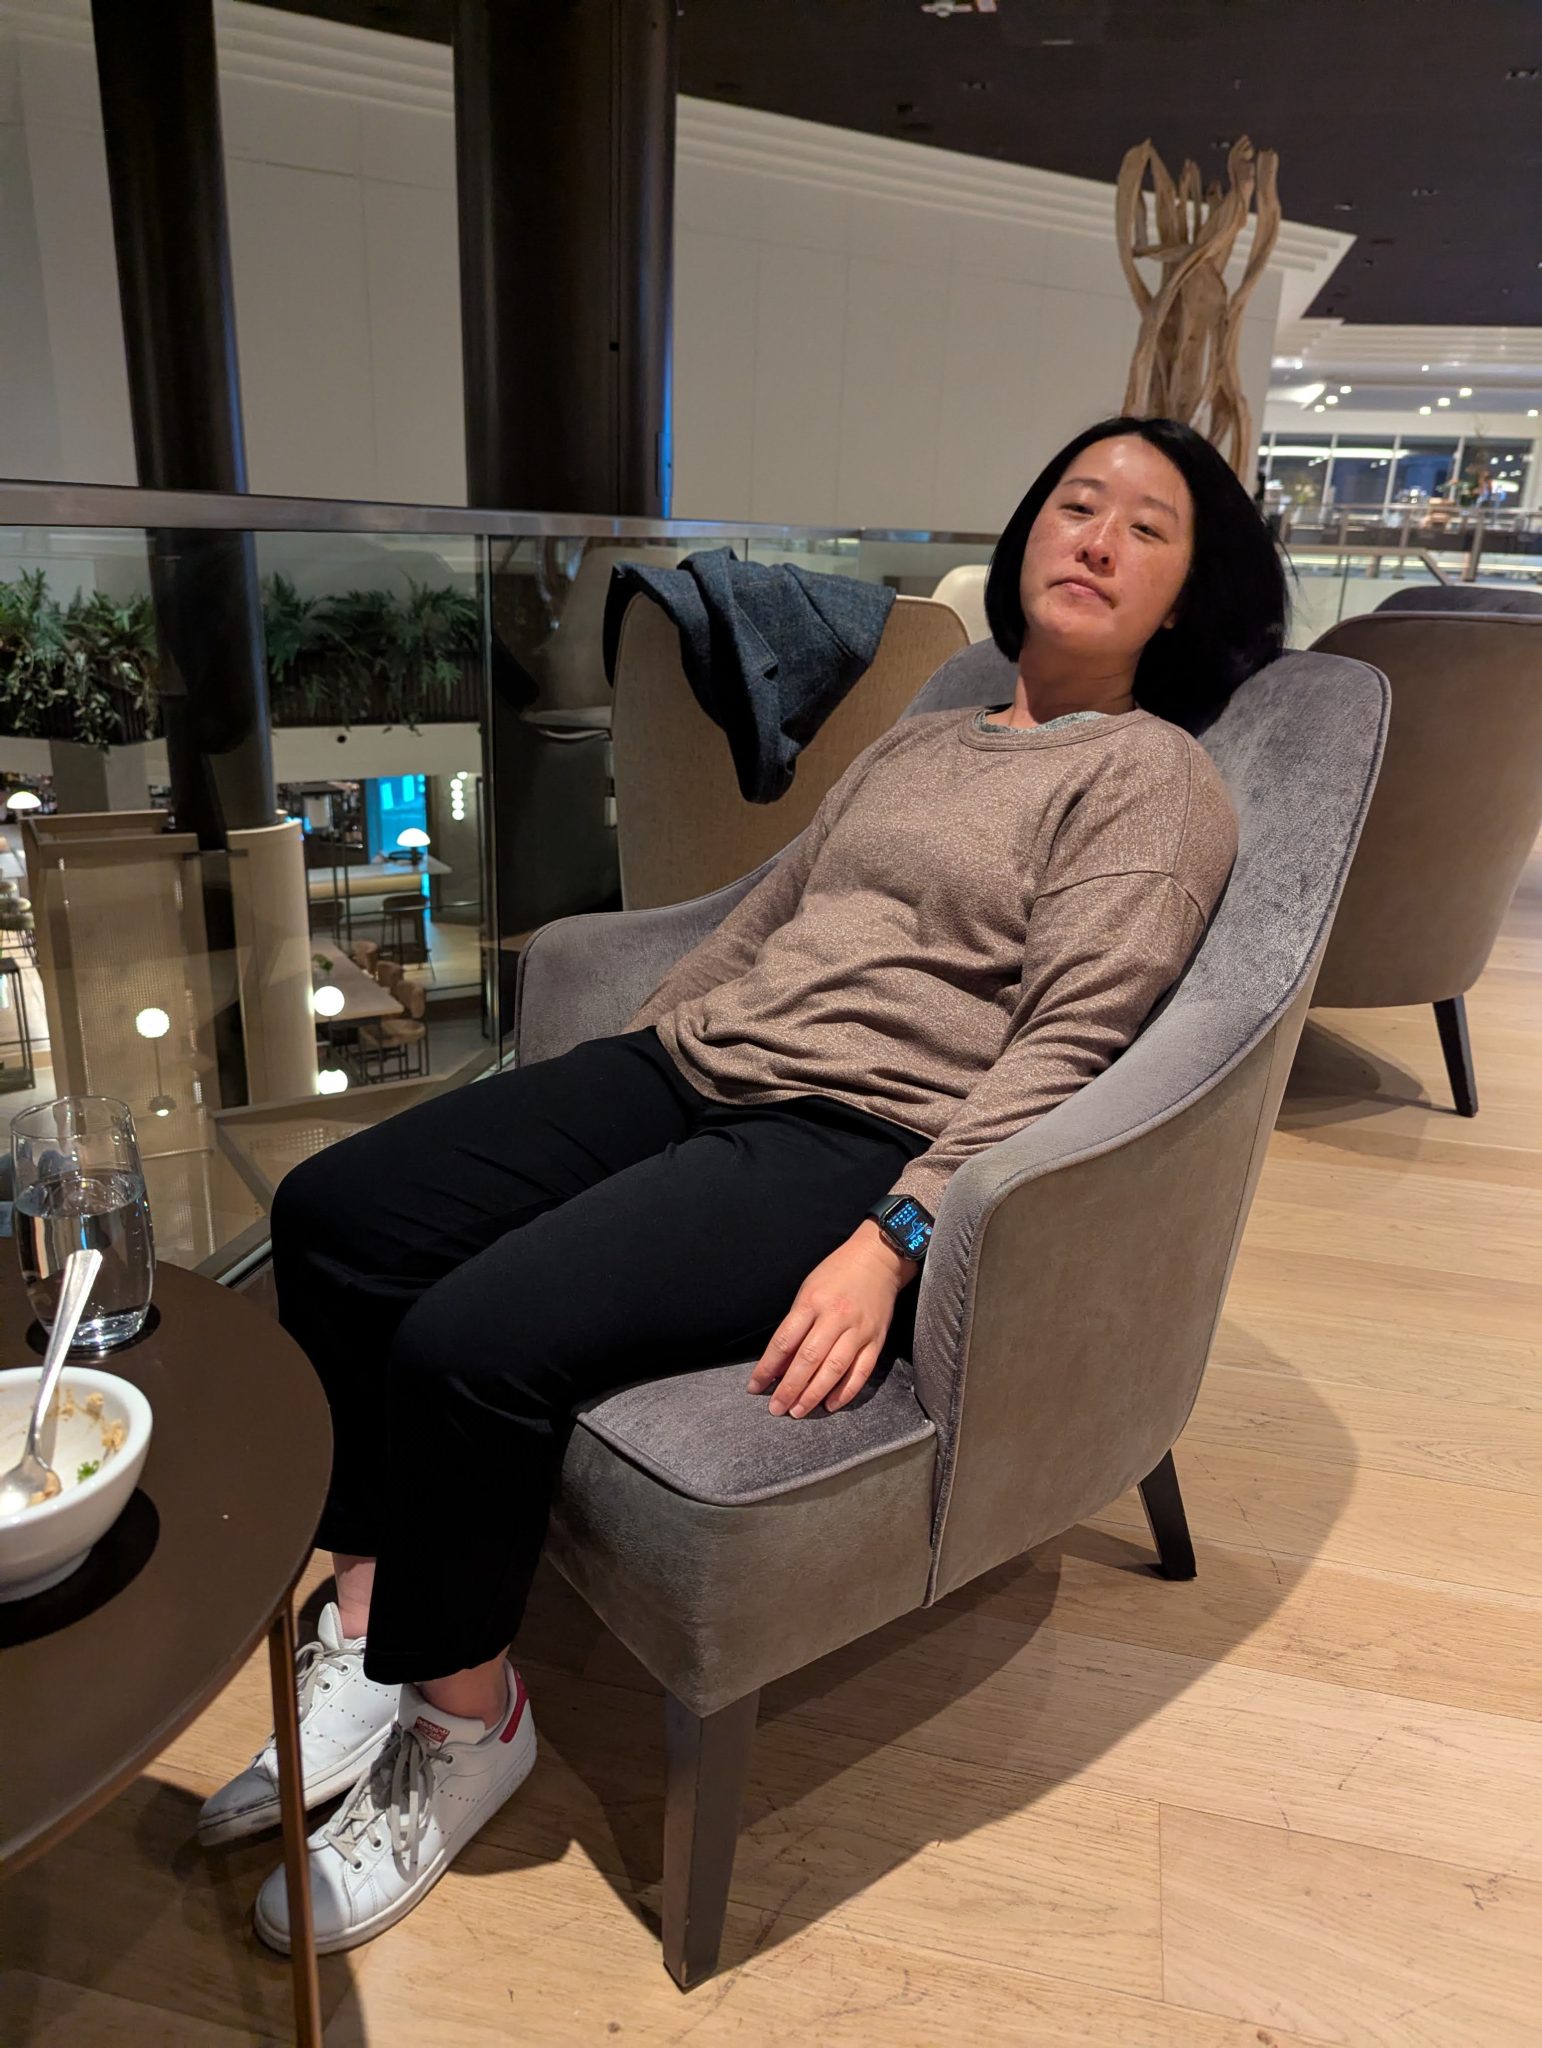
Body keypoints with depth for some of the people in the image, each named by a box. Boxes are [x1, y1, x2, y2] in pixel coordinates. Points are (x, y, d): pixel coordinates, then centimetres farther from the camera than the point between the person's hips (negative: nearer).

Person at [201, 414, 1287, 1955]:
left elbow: (1065, 1042, -11)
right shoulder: (915, 743, 24)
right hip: (693, 1067, 8)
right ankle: (372, 1621, 7)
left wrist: (894, 1243, -23)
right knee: (331, 1212, -6)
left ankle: (465, 1720, 4)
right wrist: (612, 1091, 15)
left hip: (854, 1147, -7)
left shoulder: (1154, 777, 1)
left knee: (468, 1346, -24)